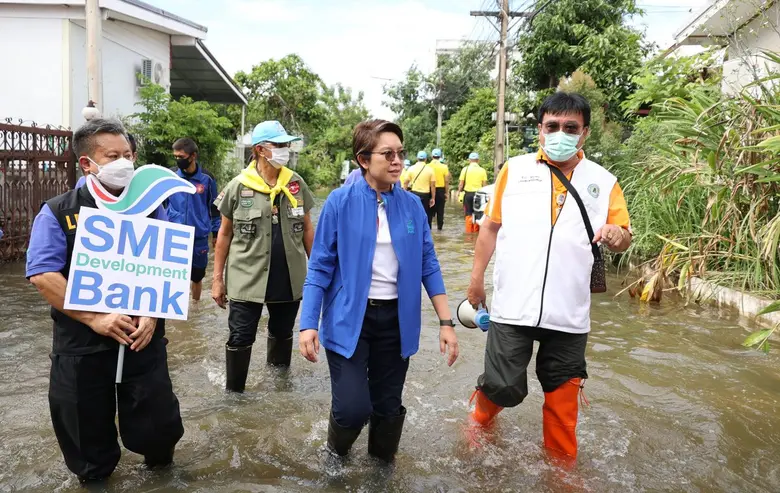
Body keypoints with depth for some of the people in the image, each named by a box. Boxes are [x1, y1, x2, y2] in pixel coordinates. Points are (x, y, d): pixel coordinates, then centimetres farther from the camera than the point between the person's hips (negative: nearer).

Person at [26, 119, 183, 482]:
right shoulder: (57, 213, -2)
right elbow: (42, 275, -11)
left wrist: (153, 314, -11)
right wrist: (94, 318, -18)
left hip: (144, 338, 1)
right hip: (81, 344, -1)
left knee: (157, 424, 7)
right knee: (86, 430, 13)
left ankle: (159, 461, 39)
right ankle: (94, 477, 41)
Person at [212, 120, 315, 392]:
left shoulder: (296, 184, 0)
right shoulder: (238, 186, -7)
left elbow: (307, 229, 8)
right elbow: (225, 234, 0)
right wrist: (218, 278, -1)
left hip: (289, 278, 3)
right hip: (247, 278, -3)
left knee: (282, 334, 19)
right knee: (240, 338, 3)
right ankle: (233, 392, 21)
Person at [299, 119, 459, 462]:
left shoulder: (412, 205, 1)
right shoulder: (340, 202, -9)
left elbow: (428, 266, 5)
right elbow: (320, 267, -7)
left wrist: (445, 321, 2)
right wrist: (309, 324, -12)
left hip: (396, 319, 3)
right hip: (349, 318, -3)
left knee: (388, 407, 12)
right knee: (353, 408, -9)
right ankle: (337, 452, 27)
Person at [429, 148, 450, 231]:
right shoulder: (444, 167, -5)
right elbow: (447, 181, -5)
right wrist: (446, 192, 2)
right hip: (441, 189, 0)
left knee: (430, 209, 9)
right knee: (440, 209, 8)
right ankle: (440, 226, 12)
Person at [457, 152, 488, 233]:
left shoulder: (465, 169, -3)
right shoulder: (482, 170, -1)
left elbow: (461, 183, -3)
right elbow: (484, 184, 0)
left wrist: (459, 191, 11)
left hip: (468, 193, 0)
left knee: (468, 214, 8)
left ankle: (469, 231, 9)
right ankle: (476, 231, 15)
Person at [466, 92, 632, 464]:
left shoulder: (603, 182, 4)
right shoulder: (515, 170, 2)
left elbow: (624, 239, 6)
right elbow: (491, 226, 7)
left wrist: (618, 235, -18)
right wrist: (477, 277, 6)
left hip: (569, 314, 2)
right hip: (512, 306, -1)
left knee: (562, 396, 13)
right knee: (504, 387, 2)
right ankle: (481, 418, 36)